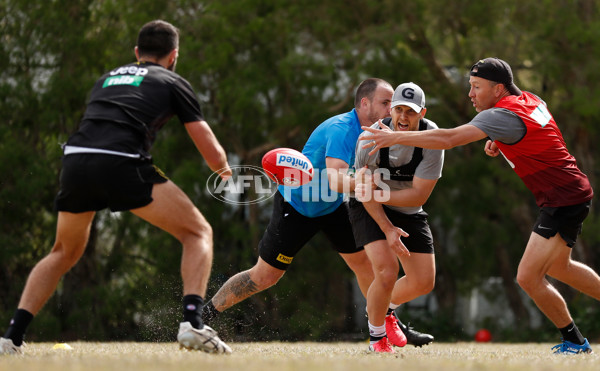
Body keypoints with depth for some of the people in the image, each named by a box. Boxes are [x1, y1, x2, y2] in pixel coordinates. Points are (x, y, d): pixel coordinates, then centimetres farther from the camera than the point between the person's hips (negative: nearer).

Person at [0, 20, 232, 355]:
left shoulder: (107, 78, 33)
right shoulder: (173, 83, 19)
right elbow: (210, 150, 17)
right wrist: (227, 173, 38)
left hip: (75, 161, 5)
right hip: (122, 162, -5)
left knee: (64, 252, 27)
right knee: (199, 232, 9)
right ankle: (193, 322, -12)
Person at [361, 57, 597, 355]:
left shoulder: (503, 115, -23)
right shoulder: (531, 100, 5)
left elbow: (449, 138, -30)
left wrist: (396, 137, -27)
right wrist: (498, 141, 9)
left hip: (564, 201, -10)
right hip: (569, 194, 10)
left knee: (528, 277, -11)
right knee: (556, 267, 27)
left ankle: (574, 342, 4)